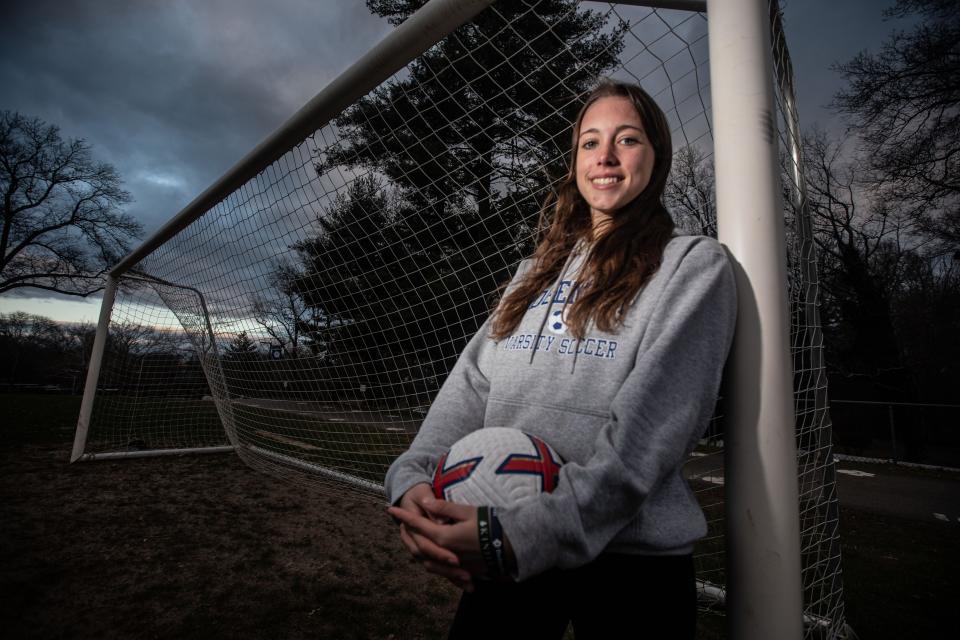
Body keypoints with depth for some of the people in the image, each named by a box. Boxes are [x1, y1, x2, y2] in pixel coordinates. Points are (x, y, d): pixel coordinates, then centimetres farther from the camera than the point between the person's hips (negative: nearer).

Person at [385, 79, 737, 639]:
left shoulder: (694, 265, -5)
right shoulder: (537, 273, 11)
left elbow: (650, 429, -18)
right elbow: (472, 384, 1)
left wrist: (525, 532, -25)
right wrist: (414, 478, -14)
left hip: (630, 559, -3)